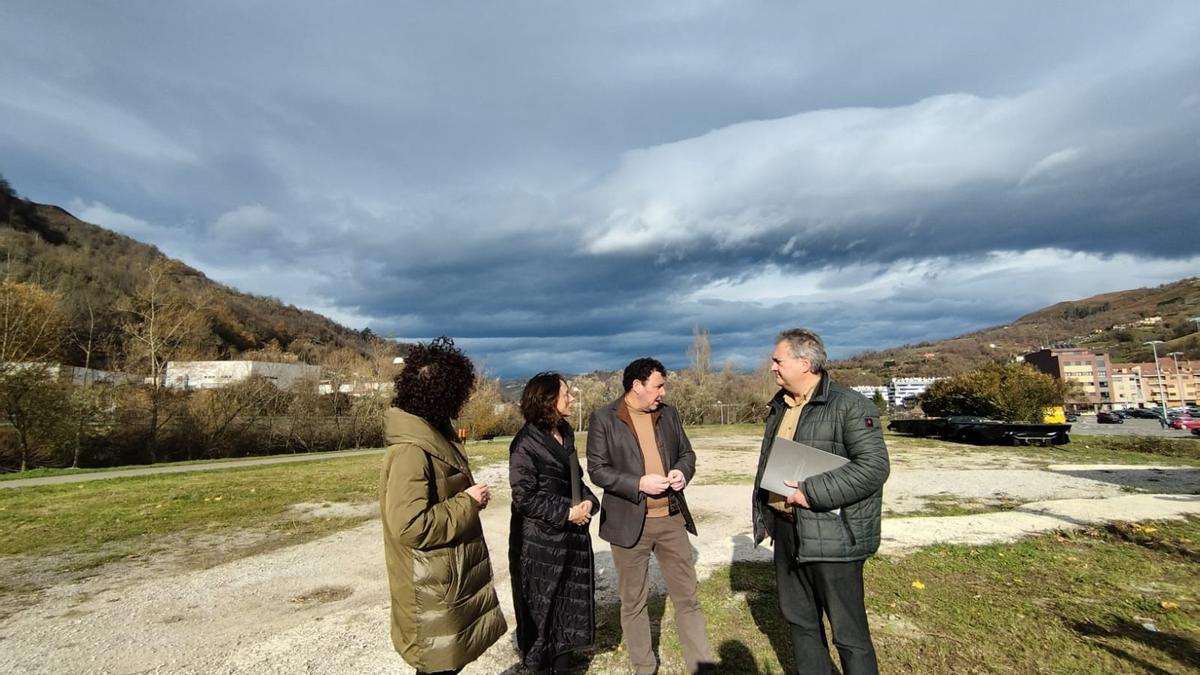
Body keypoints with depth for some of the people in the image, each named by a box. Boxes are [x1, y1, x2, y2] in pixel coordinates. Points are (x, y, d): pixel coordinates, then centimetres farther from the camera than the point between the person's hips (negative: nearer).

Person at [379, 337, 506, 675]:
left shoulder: (435, 435, 5)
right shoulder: (410, 451, -26)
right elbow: (409, 526, -29)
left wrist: (470, 499, 1)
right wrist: (469, 503, -21)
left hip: (453, 575, 9)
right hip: (432, 585, -9)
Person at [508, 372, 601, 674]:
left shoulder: (566, 434, 5)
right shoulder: (526, 442, -17)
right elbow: (524, 497, -18)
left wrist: (588, 501, -5)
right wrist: (566, 513, -18)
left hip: (572, 536, 7)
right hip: (539, 540, -7)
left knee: (571, 604, 17)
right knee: (541, 608, 9)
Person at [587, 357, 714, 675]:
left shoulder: (668, 413, 5)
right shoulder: (604, 418, -10)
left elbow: (687, 453, 12)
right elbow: (597, 469, -11)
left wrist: (682, 471, -10)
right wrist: (639, 484, -21)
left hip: (672, 518, 4)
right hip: (629, 522, -3)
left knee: (687, 596, 14)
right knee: (633, 601, 13)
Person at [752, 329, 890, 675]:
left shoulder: (849, 405, -14)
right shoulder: (780, 406, 9)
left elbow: (874, 466, -21)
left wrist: (812, 492, -24)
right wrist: (762, 514, 17)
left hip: (832, 536, -7)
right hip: (786, 530, 8)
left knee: (848, 630, 8)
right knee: (799, 619, 21)